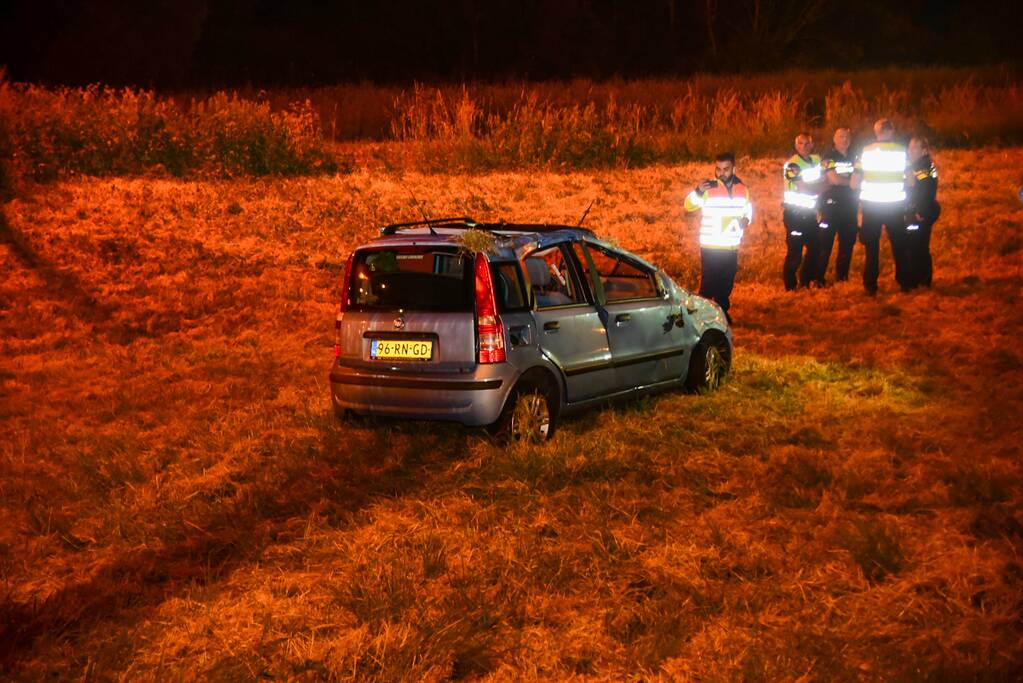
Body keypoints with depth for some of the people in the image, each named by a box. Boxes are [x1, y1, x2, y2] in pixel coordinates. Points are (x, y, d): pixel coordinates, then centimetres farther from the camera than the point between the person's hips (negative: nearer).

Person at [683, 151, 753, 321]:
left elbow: (748, 207, 20)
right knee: (708, 284, -2)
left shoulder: (742, 188, 4)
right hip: (710, 247, -5)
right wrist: (698, 191, -38)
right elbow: (689, 205, -18)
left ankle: (722, 312, 32)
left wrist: (746, 218, -3)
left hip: (731, 248, 5)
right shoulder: (709, 187, -11)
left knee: (726, 284, 17)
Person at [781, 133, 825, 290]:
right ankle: (790, 287, 7)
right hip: (794, 213, -8)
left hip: (809, 212, 8)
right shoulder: (792, 164, -16)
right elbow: (805, 189, -20)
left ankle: (806, 281, 30)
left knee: (815, 247, 14)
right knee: (795, 252, -6)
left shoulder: (816, 160, 8)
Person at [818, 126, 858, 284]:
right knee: (825, 243, -7)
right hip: (831, 204, -6)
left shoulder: (853, 157, 15)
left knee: (848, 243, 8)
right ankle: (818, 279, -4)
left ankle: (842, 278, 17)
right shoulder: (828, 157, -3)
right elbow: (833, 179, -14)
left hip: (850, 205, 6)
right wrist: (851, 181, -2)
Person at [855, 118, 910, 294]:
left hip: (871, 205, 0)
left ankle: (870, 286, 8)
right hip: (895, 205, 0)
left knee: (872, 247, 9)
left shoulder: (866, 151, -6)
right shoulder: (901, 151, -6)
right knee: (900, 245, 15)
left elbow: (855, 182, -5)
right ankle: (905, 282, 20)